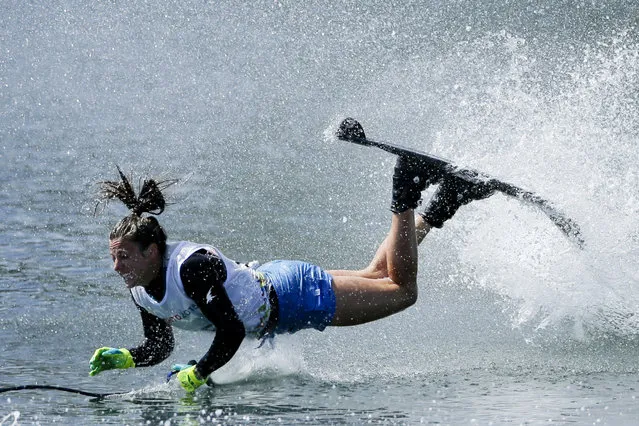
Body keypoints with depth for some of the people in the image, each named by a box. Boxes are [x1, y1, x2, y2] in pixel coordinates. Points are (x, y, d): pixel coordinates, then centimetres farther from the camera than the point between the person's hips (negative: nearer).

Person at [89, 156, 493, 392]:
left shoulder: (193, 267, -38)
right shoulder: (141, 291, -14)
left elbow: (232, 334, -38)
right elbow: (159, 348, -1)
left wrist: (196, 375, -42)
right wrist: (121, 359, -18)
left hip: (294, 296, -7)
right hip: (265, 283, 7)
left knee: (401, 289, 4)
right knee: (373, 277, 27)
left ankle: (406, 196, 13)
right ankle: (438, 210, 38)